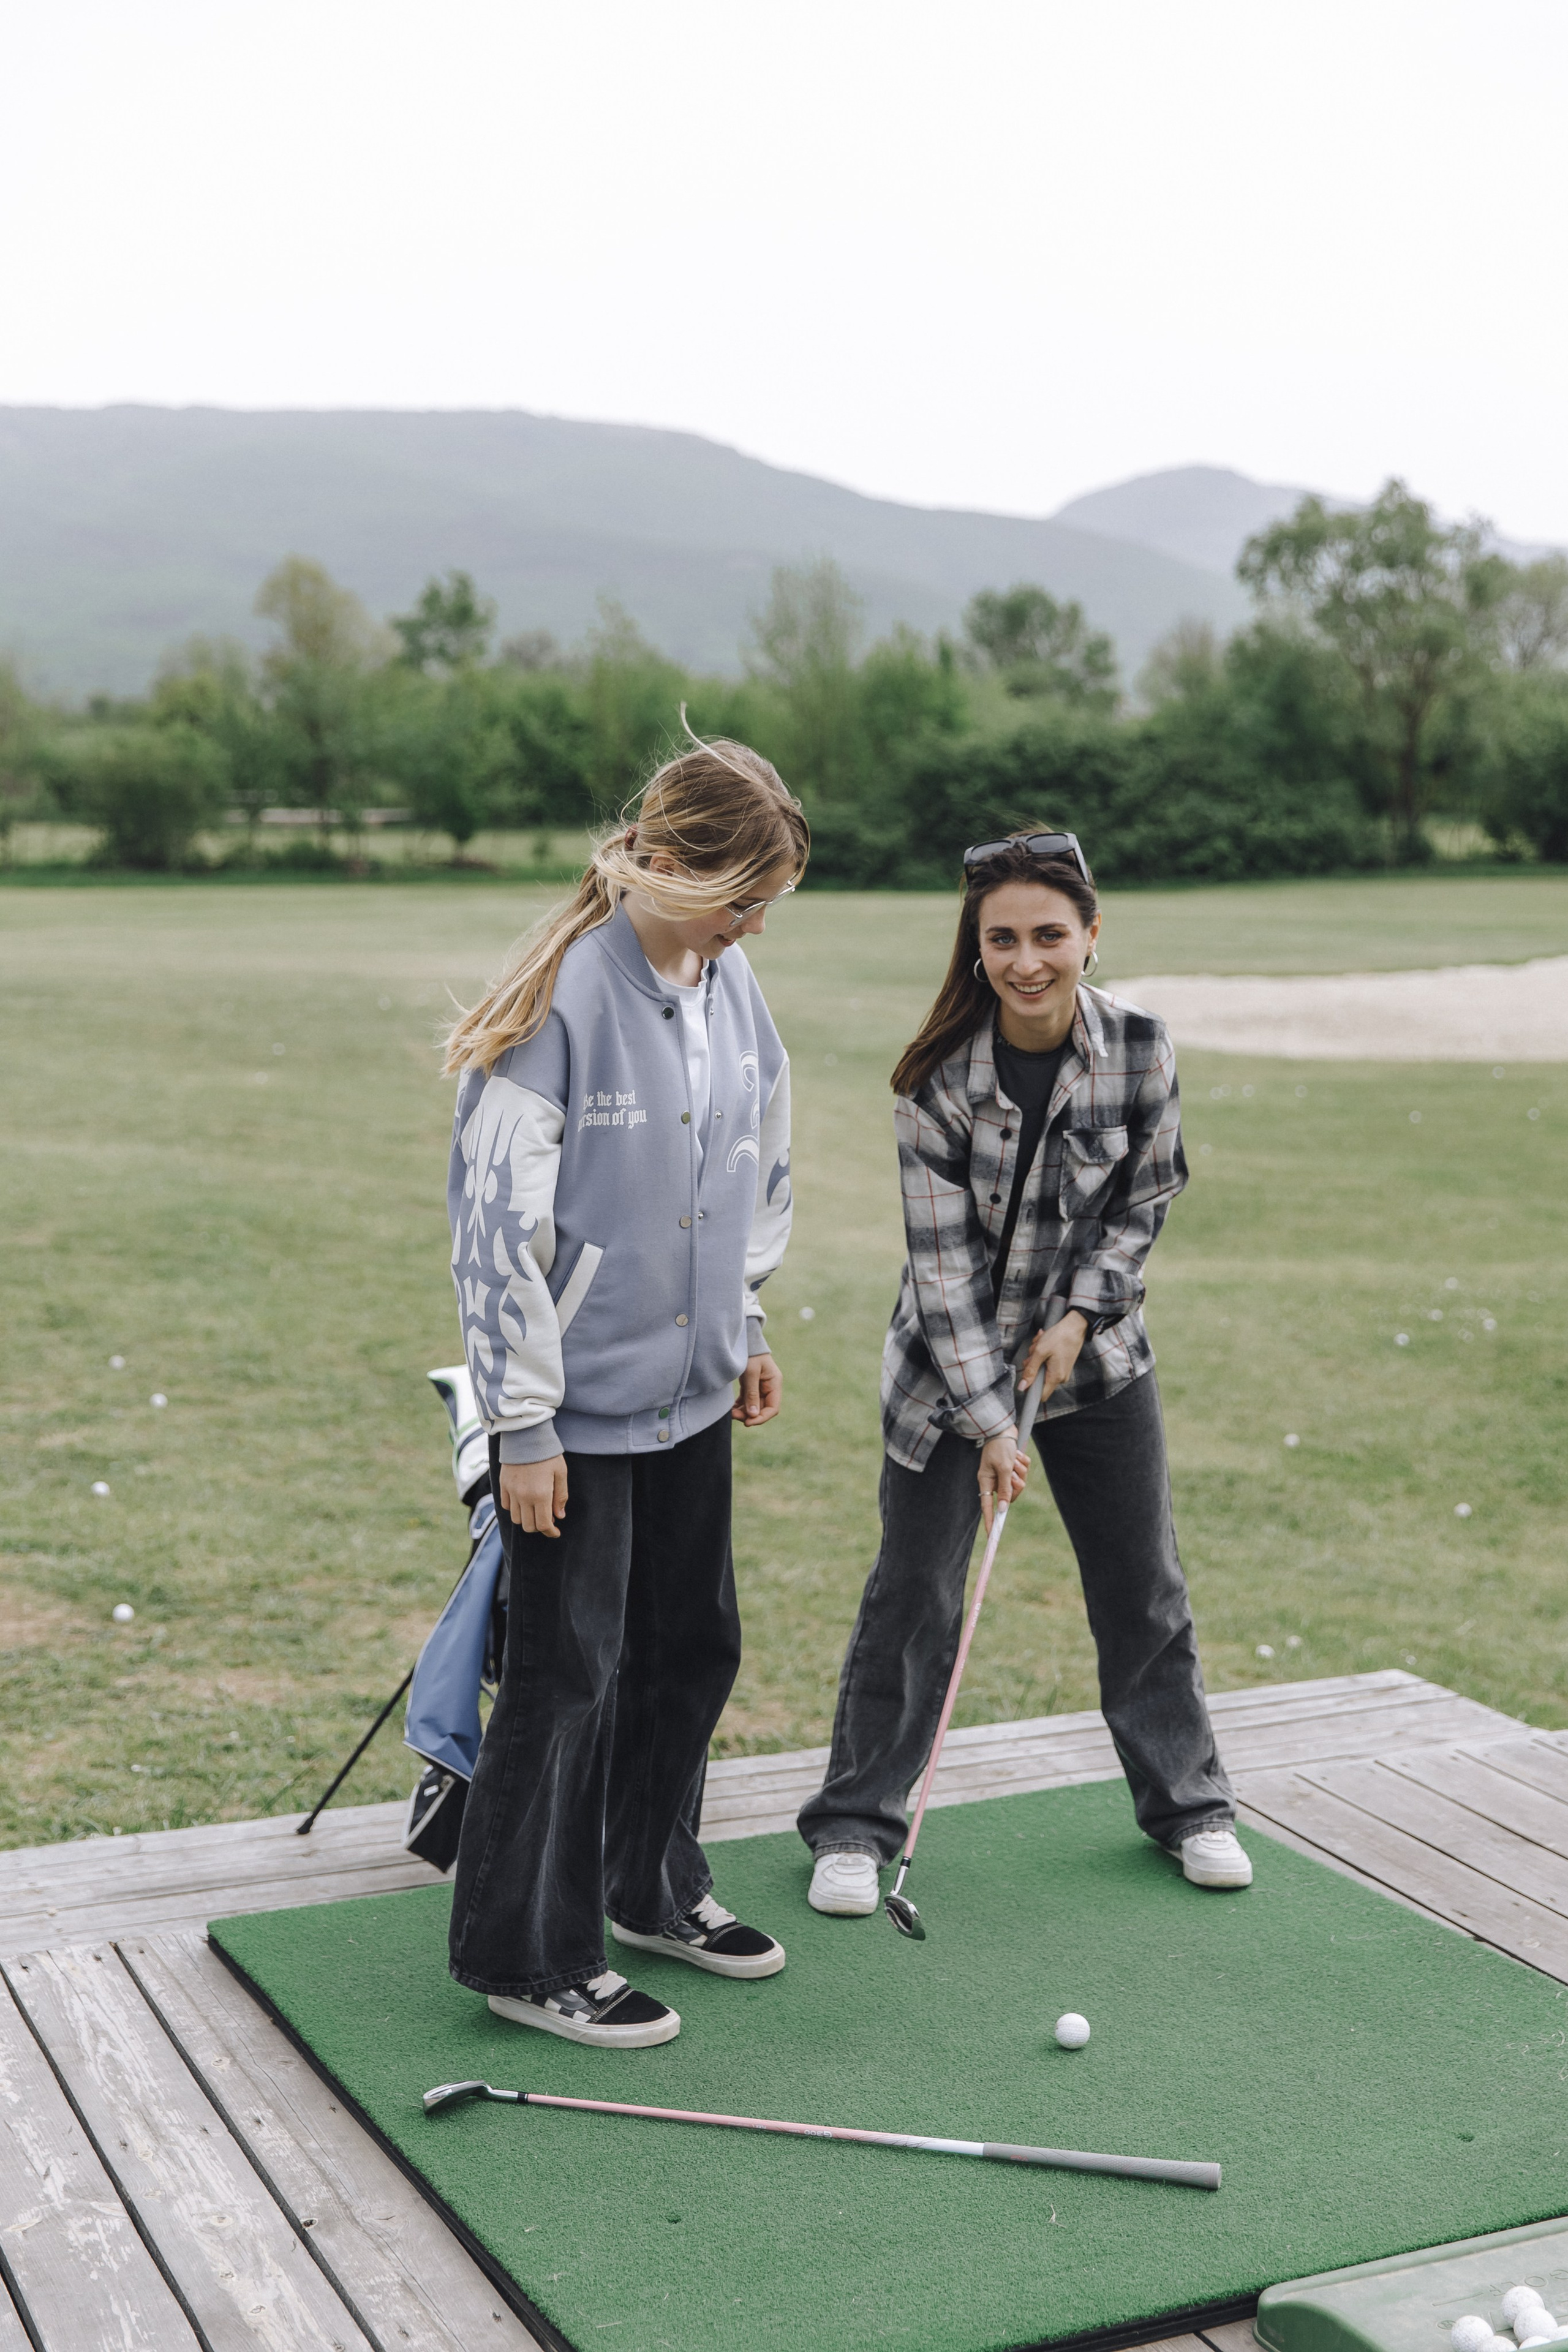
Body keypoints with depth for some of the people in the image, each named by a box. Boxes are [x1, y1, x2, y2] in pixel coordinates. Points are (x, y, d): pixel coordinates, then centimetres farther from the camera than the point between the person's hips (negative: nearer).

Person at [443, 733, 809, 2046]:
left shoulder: (730, 986, 4)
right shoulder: (564, 998, -20)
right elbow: (500, 1220, -18)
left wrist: (746, 1327, 18)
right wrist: (523, 1422, -16)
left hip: (690, 1393, 8)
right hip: (578, 1404, -8)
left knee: (694, 1647, 18)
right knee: (568, 1675, 1)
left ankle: (655, 1888, 37)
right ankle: (526, 1957, 17)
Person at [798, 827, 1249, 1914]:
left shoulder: (1141, 1045, -14)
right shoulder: (940, 1078, -21)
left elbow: (1149, 1192, 1)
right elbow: (942, 1259, -19)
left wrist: (1080, 1311, -10)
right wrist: (989, 1420, -22)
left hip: (1094, 1347, 3)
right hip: (950, 1360, -3)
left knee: (1144, 1583, 12)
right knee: (915, 1597, 3)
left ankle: (1189, 1802, 31)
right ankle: (857, 1824, 19)